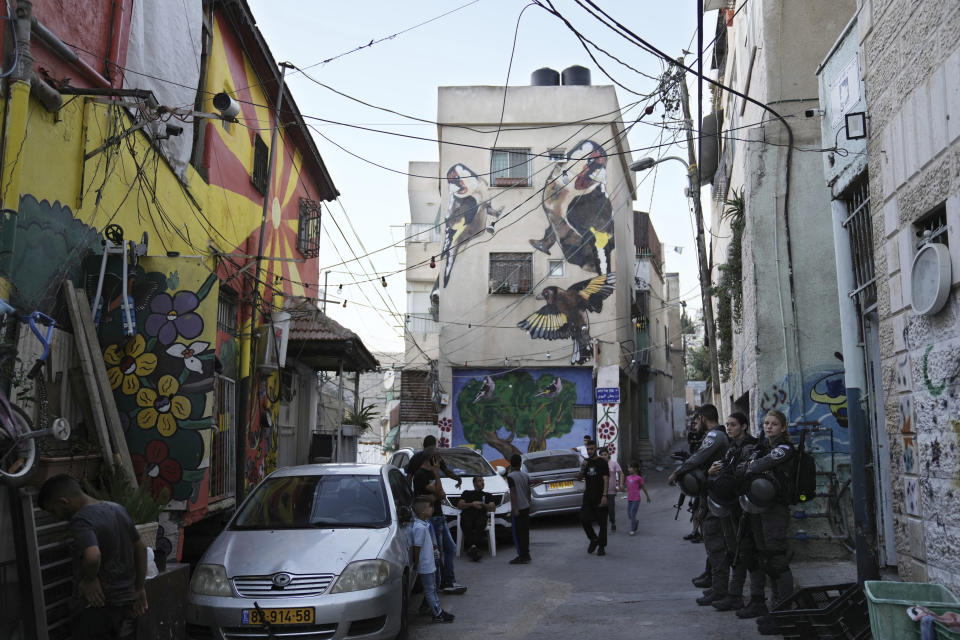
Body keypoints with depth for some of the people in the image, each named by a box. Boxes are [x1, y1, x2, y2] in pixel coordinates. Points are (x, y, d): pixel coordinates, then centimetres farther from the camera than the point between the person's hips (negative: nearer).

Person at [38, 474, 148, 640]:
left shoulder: (81, 521, -18)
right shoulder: (118, 509, 8)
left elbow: (92, 556, -36)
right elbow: (141, 548, 14)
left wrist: (89, 580, -16)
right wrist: (140, 590, 18)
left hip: (99, 603, -7)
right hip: (128, 600, 7)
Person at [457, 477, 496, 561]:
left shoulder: (487, 495, 33)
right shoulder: (467, 493, 33)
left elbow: (492, 508, 17)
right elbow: (459, 505, 16)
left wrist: (482, 504, 1)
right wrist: (472, 504, 2)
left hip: (480, 516, 0)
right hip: (467, 515, 0)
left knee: (480, 524, -39)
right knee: (467, 525, -39)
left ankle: (474, 546, -55)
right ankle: (471, 546, -51)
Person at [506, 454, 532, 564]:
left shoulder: (511, 476, -13)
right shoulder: (525, 475, 7)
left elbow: (513, 493, -18)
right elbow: (528, 491, 13)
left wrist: (515, 508, -18)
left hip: (517, 509, -7)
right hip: (526, 507, 7)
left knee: (517, 533, -2)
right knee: (525, 531, 13)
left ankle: (522, 556, -4)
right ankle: (526, 554, 18)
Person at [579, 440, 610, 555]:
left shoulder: (602, 462, -5)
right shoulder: (586, 462, 12)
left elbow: (606, 479, -10)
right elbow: (581, 478, 17)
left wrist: (604, 495, -19)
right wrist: (582, 469, -4)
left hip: (599, 497, -5)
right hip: (588, 496, 5)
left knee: (602, 522, 0)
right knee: (584, 519, -4)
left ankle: (602, 546, 8)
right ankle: (593, 539, 17)